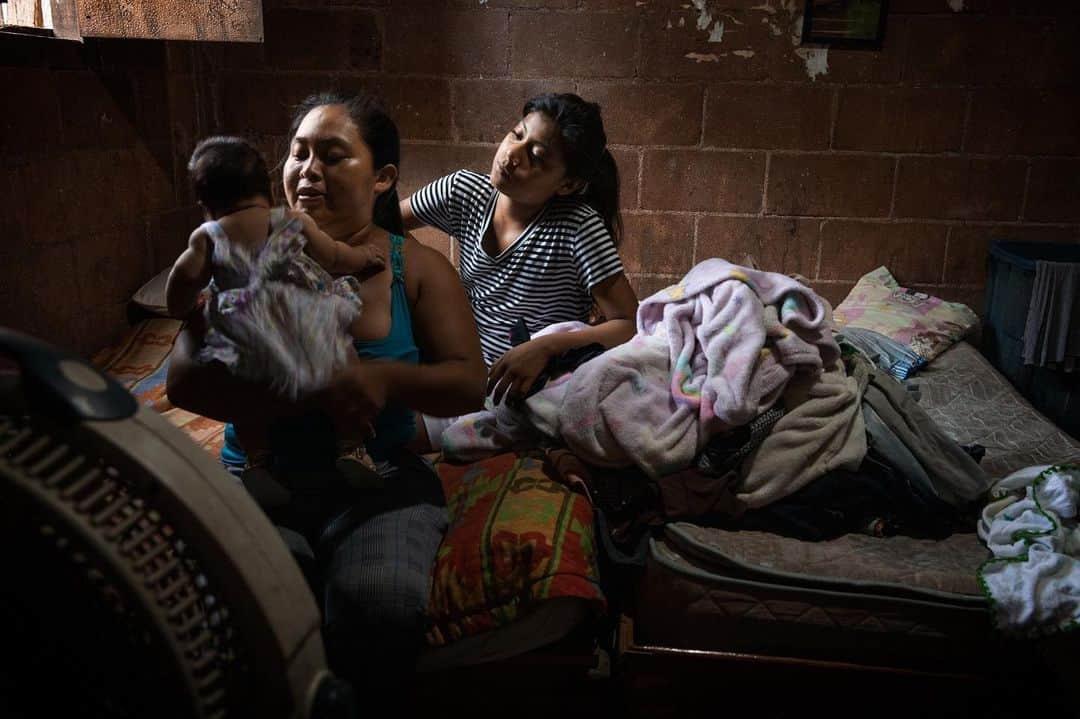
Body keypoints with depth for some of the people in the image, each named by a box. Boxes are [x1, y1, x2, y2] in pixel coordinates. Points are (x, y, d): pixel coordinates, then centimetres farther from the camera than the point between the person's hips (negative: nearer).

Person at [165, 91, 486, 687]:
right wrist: (311, 391, -24)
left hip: (379, 480, 0)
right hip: (261, 481, 0)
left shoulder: (418, 269, 4)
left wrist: (384, 378, -21)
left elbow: (469, 385, -1)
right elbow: (185, 381, -9)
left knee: (381, 614, -29)